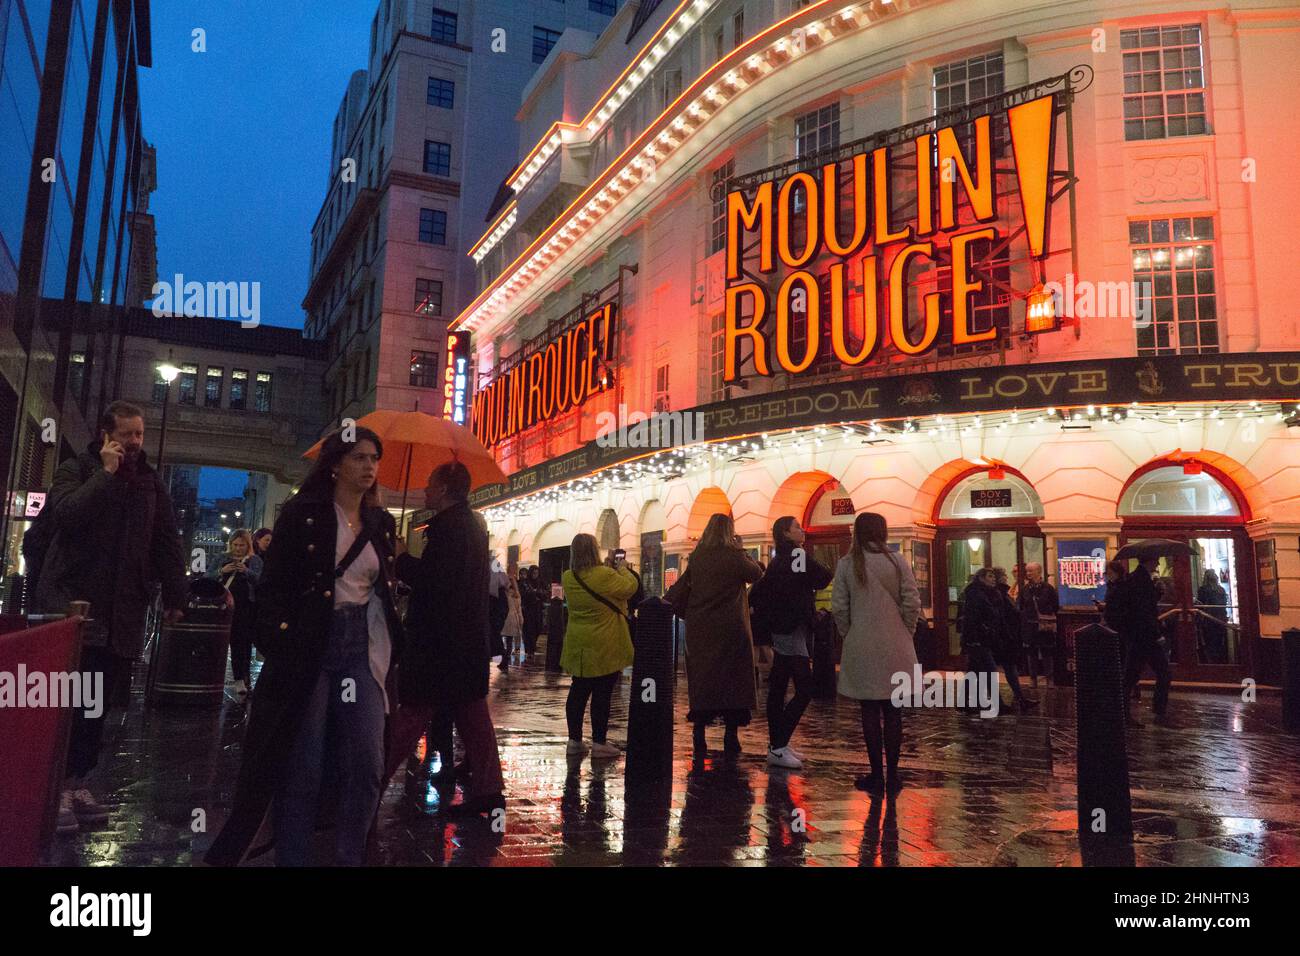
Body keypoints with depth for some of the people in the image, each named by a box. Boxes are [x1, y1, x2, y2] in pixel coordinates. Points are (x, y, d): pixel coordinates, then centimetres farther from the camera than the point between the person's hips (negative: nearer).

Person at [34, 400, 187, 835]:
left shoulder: (151, 482, 13)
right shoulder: (76, 469, 2)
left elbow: (168, 542, 11)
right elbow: (64, 515, -18)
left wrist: (174, 597, 6)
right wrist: (106, 472, -14)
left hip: (121, 614, 4)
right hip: (72, 605, -4)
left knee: (100, 705, 6)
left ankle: (76, 781, 16)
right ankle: (53, 786, 6)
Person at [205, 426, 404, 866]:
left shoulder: (382, 523, 11)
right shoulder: (303, 513, -3)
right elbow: (274, 585, -5)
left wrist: (393, 651, 10)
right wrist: (277, 646, -14)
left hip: (364, 649, 4)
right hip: (310, 646, -4)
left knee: (366, 765, 1)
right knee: (302, 767, 3)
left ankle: (350, 859, 15)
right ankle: (291, 859, 18)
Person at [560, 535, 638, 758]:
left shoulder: (568, 577, 0)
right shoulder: (604, 575, -20)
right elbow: (630, 587, -8)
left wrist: (606, 567, 15)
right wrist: (622, 568, 7)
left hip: (578, 646, 6)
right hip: (604, 647, -6)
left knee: (578, 692, 14)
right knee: (602, 694, 0)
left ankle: (574, 740, 20)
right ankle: (599, 743, 4)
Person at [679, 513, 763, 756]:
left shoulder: (696, 557, 2)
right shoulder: (734, 556, -10)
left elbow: (685, 586, 8)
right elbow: (757, 573, 3)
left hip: (699, 628, 4)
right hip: (731, 629, -4)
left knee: (701, 680, 10)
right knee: (733, 681, 5)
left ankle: (699, 737, 11)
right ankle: (731, 738, 7)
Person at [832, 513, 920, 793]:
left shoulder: (846, 564, -4)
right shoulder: (897, 562, -3)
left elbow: (839, 608, -6)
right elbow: (912, 604, -5)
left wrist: (850, 634, 8)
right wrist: (906, 634, 8)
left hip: (861, 649, 0)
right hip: (895, 648, 1)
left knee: (870, 712, 6)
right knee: (893, 712, 8)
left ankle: (876, 775, 10)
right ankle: (892, 774, 14)